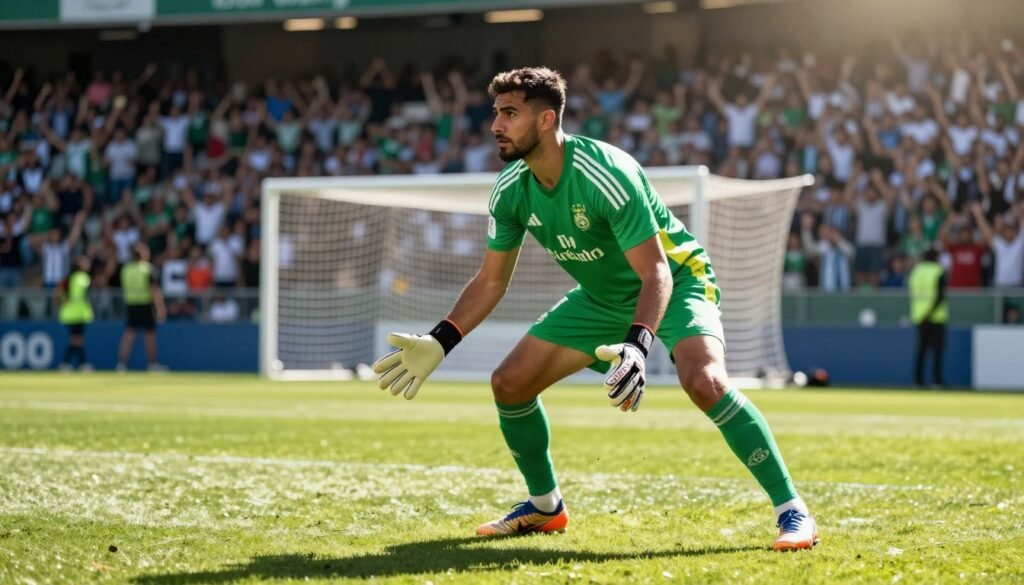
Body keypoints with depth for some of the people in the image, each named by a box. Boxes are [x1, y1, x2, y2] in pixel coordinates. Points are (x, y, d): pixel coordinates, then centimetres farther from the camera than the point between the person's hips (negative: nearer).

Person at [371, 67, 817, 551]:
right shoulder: (510, 191, -11)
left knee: (703, 381, -33)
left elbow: (656, 272, -35)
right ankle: (546, 506, 20)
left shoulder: (605, 174, -32)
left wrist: (638, 344, -51)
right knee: (509, 383, -2)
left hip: (676, 281, -7)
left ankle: (790, 508, -22)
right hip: (603, 297, 7)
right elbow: (491, 280, 2)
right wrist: (437, 344, -9)